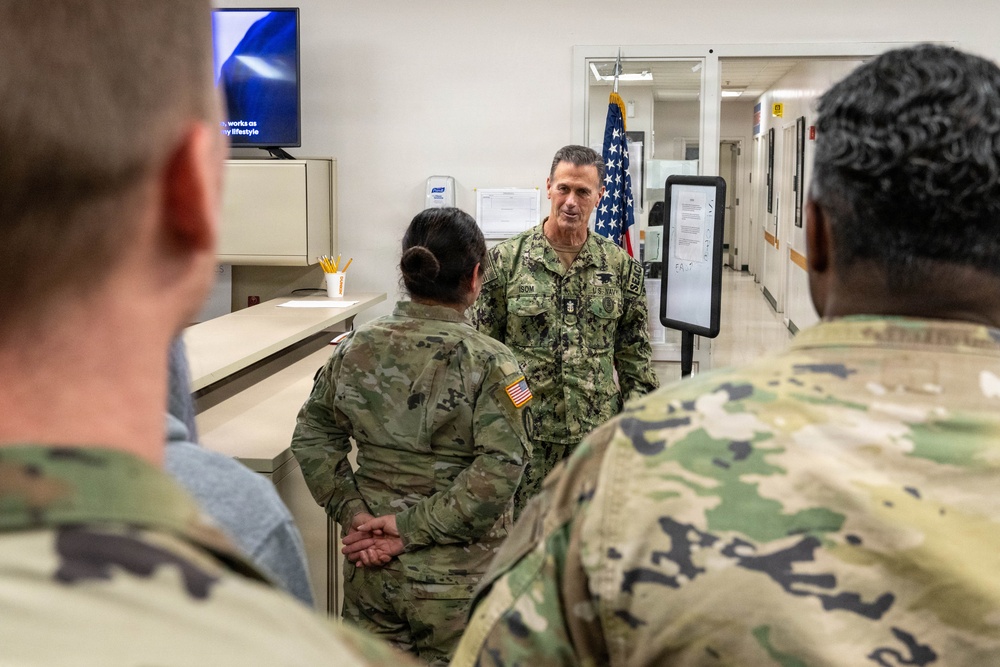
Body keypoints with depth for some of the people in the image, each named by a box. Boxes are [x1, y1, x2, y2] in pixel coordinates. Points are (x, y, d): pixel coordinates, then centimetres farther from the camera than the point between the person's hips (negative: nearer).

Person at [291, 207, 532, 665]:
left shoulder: (355, 348, -1)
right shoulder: (488, 362, -15)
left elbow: (311, 438, 2)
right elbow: (497, 471, -22)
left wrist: (351, 510, -3)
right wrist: (414, 528, -17)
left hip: (370, 565, 4)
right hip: (456, 579, -4)